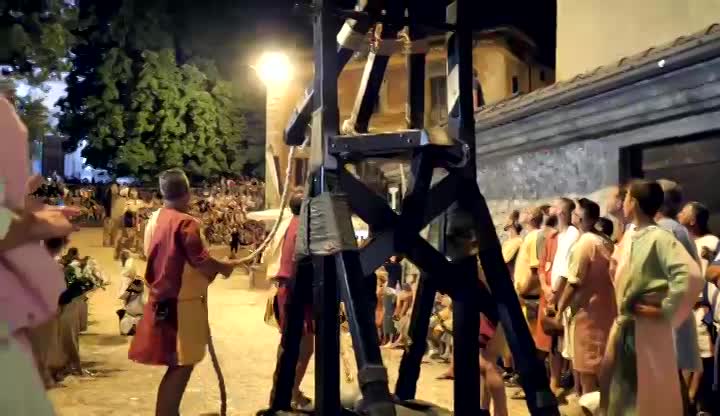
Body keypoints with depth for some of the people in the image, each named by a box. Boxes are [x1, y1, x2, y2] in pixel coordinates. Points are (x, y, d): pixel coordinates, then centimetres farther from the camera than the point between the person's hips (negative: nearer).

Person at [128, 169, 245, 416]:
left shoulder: (154, 220, 8)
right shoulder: (185, 223, -18)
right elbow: (201, 262, -22)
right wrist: (225, 266, -4)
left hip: (162, 301, 9)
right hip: (182, 303, -9)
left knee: (176, 366, 19)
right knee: (181, 366, -1)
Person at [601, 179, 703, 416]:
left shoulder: (660, 238, -18)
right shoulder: (629, 236, 7)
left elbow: (691, 275, -31)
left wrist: (665, 310, -22)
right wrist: (621, 310, 12)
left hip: (647, 327, -8)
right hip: (624, 324, 8)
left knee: (650, 393, 4)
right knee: (621, 389, 16)